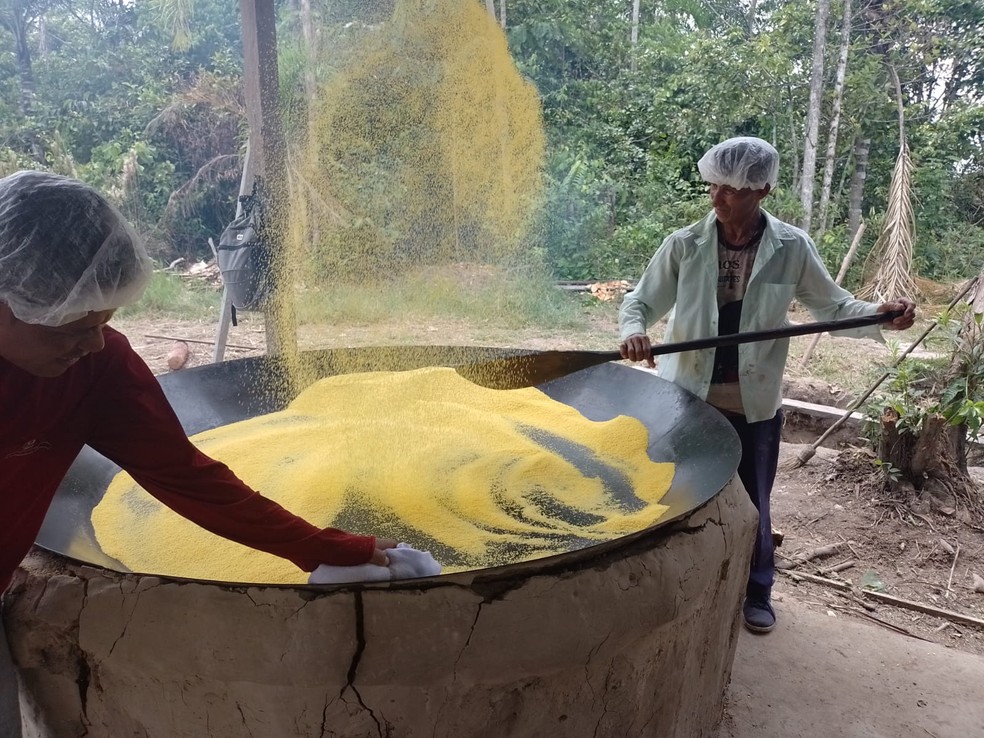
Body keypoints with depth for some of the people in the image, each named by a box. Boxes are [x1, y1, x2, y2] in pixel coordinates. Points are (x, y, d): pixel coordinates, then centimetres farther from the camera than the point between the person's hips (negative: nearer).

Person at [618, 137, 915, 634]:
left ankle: (756, 592, 40)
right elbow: (640, 302, -3)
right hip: (688, 399, 0)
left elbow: (832, 307, 2)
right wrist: (634, 332, -25)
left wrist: (879, 314, -17)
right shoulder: (683, 245, -10)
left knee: (752, 502, 16)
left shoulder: (792, 248, -7)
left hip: (754, 404, 0)